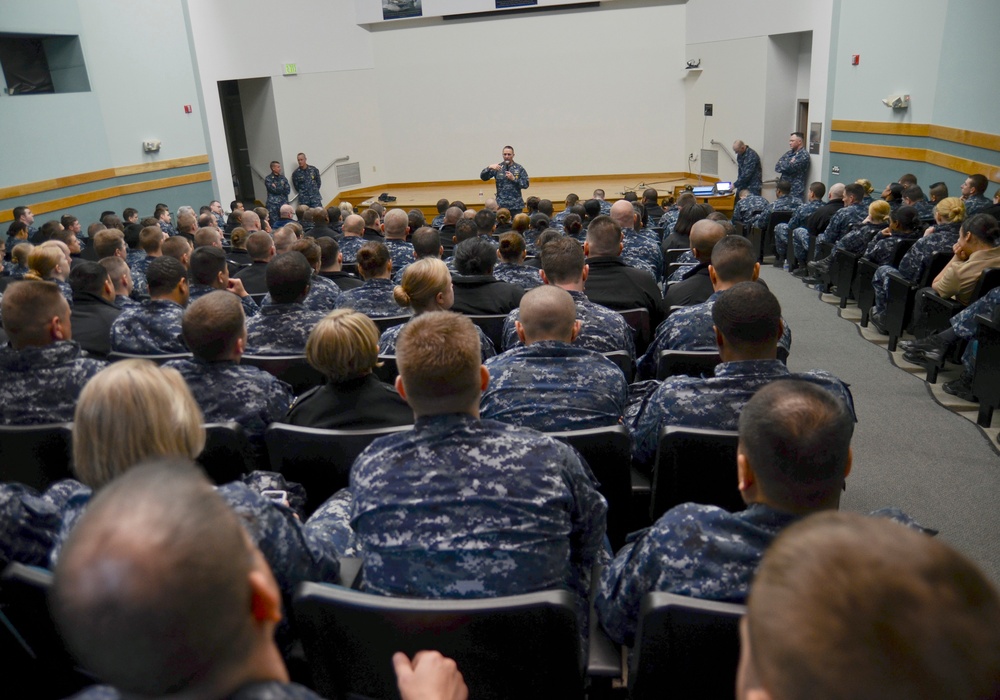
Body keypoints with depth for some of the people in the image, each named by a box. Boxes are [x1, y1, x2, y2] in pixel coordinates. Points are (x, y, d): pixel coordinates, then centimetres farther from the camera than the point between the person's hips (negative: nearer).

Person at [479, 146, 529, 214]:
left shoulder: (519, 168, 3)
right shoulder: (498, 167, 5)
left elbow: (526, 184, 0)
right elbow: (483, 177, -3)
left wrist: (513, 178, -12)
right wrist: (489, 168, -21)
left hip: (516, 205, 0)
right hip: (501, 205, 0)